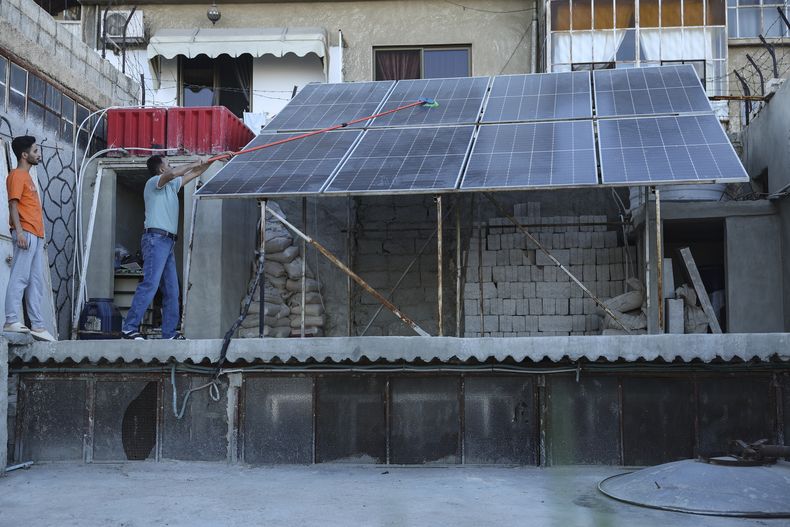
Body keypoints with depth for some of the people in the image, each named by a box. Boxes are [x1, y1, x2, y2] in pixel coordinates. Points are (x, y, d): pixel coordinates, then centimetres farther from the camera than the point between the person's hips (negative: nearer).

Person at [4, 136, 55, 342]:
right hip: (26, 233, -9)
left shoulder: (27, 177, 23)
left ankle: (37, 325, 7)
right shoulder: (17, 175, -3)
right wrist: (19, 231, -23)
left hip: (36, 235, 9)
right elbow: (13, 204, -13)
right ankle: (12, 320, -14)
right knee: (20, 277, -12)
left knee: (37, 281, 6)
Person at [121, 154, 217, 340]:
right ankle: (129, 327, -21)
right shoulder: (153, 182, -1)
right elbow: (172, 174, -21)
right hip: (156, 238, -9)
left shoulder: (171, 185, 23)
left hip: (168, 241, 9)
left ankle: (169, 333, 6)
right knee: (150, 284, -19)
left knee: (171, 290, 5)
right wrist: (194, 164, -9)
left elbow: (193, 174, 32)